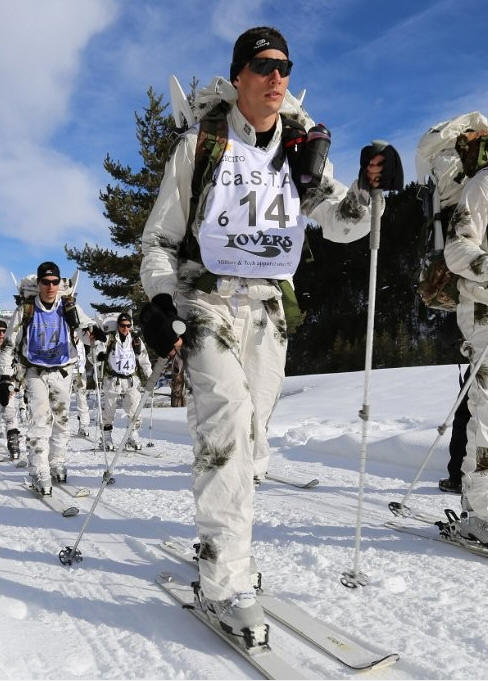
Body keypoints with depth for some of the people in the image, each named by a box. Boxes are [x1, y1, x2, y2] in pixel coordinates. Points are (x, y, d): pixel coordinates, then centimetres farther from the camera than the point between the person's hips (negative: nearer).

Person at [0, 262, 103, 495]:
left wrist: (94, 332, -23)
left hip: (62, 372, 3)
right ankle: (39, 475, -8)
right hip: (36, 372, -2)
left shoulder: (69, 307, -4)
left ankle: (57, 465, 27)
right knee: (42, 420, -15)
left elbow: (87, 328, 4)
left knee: (62, 420, 10)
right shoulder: (25, 310, -7)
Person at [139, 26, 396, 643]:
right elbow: (160, 237, 2)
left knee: (252, 435, 4)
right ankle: (224, 584, -14)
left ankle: (222, 540, 23)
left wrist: (367, 188, -16)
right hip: (207, 298, -4)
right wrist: (158, 300, -13)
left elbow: (341, 225, 5)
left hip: (270, 306, 4)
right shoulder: (201, 145, 1)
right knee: (226, 419, -21)